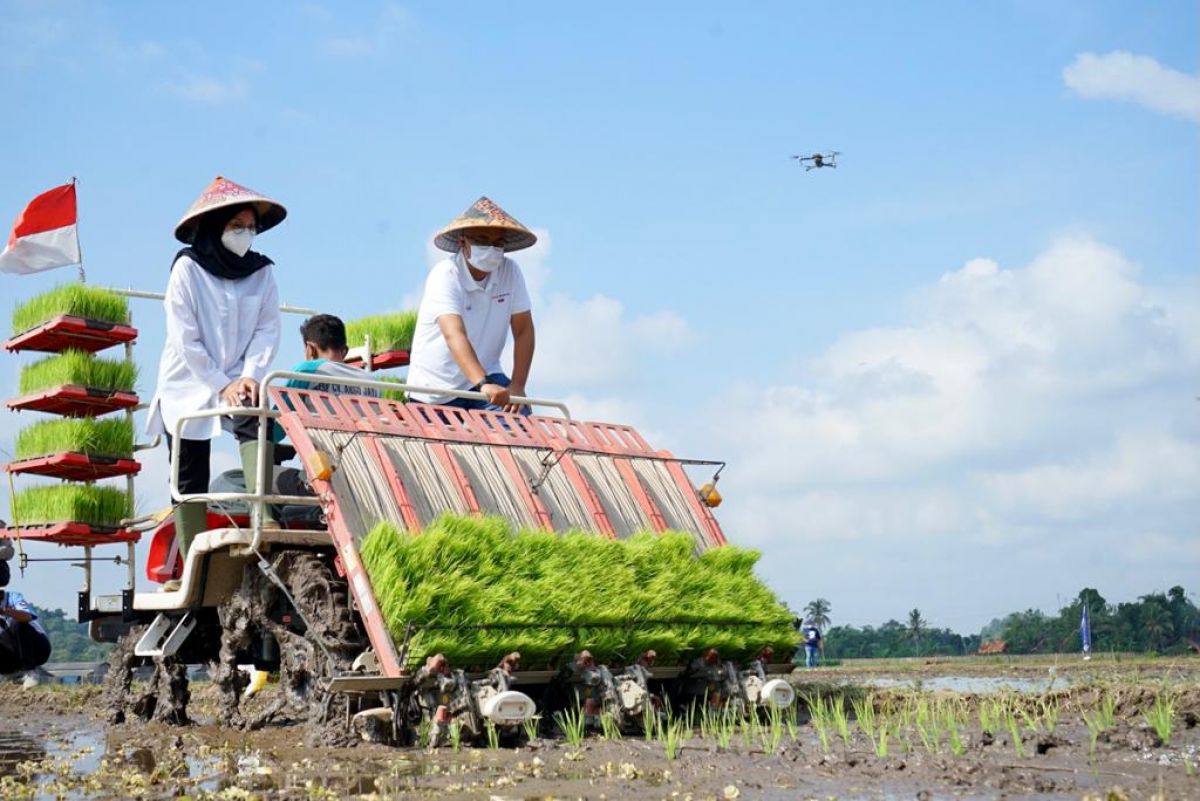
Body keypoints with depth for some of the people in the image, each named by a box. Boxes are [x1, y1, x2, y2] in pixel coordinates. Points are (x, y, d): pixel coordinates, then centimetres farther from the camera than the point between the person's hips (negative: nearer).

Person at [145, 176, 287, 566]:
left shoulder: (262, 271, 3)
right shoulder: (188, 268, -7)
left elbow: (268, 330, -2)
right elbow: (184, 338, -11)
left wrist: (250, 376, -17)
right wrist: (221, 386, -16)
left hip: (239, 381, 2)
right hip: (189, 384, -1)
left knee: (256, 425, -30)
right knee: (190, 481, -1)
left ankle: (265, 515, -43)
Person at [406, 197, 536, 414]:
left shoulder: (510, 272, -6)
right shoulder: (445, 276, -21)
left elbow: (523, 331, -4)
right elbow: (454, 335, -35)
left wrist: (517, 386, -17)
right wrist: (483, 385, -49)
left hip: (484, 376, 3)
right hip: (435, 390, -3)